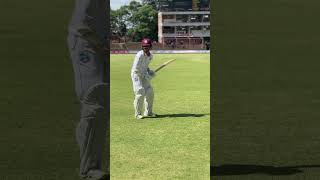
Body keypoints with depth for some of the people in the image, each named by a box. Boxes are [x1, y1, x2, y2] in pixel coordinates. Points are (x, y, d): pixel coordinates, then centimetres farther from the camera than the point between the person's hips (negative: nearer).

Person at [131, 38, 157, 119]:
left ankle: (148, 112, 19)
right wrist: (144, 76, -19)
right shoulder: (140, 55, -21)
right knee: (140, 94, -13)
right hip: (137, 75, -8)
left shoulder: (150, 55, 4)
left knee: (150, 93, 6)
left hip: (144, 75, 8)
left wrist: (150, 72, 3)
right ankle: (138, 114, -3)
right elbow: (136, 69, -22)